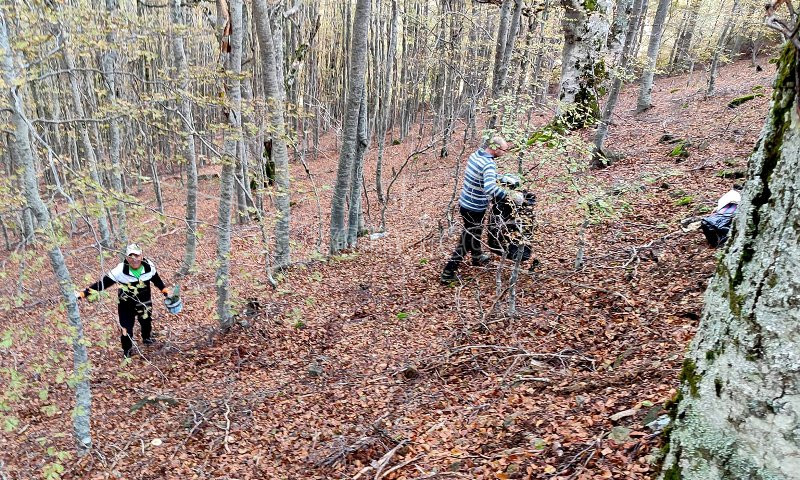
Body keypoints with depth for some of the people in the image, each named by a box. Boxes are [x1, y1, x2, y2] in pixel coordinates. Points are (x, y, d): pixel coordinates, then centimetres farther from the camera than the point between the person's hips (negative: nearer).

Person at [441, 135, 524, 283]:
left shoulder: (475, 154, 1)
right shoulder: (489, 164, -27)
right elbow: (490, 188, -44)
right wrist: (509, 195, -35)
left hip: (465, 203, 9)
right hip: (474, 208, -9)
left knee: (475, 232, 30)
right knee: (466, 240, 5)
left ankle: (477, 257, 54)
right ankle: (448, 273, 11)